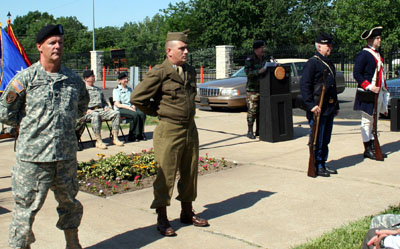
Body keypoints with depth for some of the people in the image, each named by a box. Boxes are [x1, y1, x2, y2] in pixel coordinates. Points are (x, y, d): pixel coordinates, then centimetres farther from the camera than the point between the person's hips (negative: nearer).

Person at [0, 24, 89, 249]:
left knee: (70, 203, 18)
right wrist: (30, 125, 5)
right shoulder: (25, 78, -5)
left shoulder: (73, 79, 5)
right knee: (26, 207, 2)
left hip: (67, 155, 4)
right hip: (33, 156, -4)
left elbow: (82, 105, 24)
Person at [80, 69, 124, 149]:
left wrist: (107, 107, 11)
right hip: (89, 111, -6)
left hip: (101, 109, 6)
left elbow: (104, 101, 32)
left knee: (116, 113, -16)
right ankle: (98, 141, -39)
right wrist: (87, 110, -16)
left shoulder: (98, 89, 30)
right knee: (96, 115, -41)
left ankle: (115, 138, -16)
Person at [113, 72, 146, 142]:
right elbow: (117, 104, -9)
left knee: (142, 113, -26)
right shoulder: (116, 90, 1)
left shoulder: (129, 89, 21)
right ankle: (133, 136, -23)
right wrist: (128, 107, -18)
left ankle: (140, 134, -18)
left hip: (130, 108, 6)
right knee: (135, 114, -34)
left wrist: (133, 106, -1)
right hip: (120, 109, -6)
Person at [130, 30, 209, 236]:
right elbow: (137, 98, -14)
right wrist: (157, 111, -4)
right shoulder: (159, 73, -13)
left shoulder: (190, 72, 10)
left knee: (190, 173, 15)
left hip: (190, 129, 7)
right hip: (169, 131, -7)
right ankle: (161, 219, 12)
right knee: (165, 175, 0)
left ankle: (187, 212, 31)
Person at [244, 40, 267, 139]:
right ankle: (250, 131, 0)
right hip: (252, 89, -7)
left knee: (261, 111, 9)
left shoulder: (263, 59, 15)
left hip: (263, 89, 7)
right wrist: (259, 71, -31)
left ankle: (259, 130, 18)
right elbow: (248, 72, -19)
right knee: (252, 111, -7)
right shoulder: (250, 59, -8)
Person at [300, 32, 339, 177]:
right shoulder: (312, 63, -10)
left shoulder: (329, 64, 18)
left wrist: (336, 106, 21)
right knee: (317, 139, -2)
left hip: (329, 108, 9)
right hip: (318, 109, -8)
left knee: (326, 139, 14)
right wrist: (311, 105, -22)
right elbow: (304, 85, -17)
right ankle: (316, 167, 7)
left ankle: (323, 164, 23)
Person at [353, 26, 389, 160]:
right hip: (367, 95, -9)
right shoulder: (363, 55, -13)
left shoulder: (378, 54, 15)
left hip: (378, 93, 9)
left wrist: (384, 89, 17)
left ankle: (373, 148, 23)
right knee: (367, 121, -1)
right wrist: (370, 87, -23)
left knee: (373, 121, 14)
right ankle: (367, 150, 6)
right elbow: (356, 74, -17)